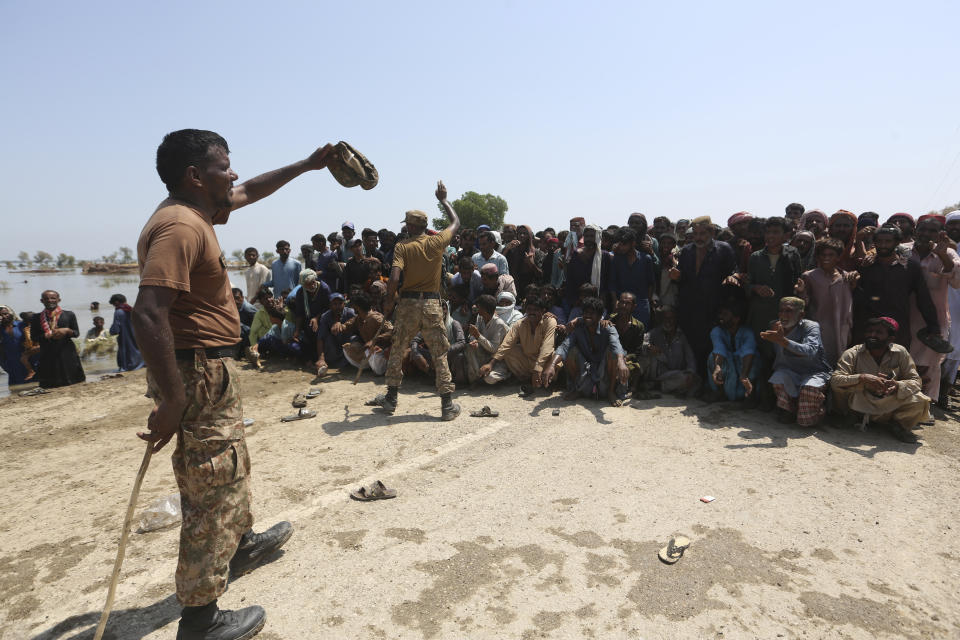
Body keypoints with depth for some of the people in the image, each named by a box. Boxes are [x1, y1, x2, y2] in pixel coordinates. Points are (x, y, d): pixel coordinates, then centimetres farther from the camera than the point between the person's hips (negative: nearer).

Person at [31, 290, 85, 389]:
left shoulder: (68, 315, 5)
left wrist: (67, 330, -13)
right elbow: (33, 337, 5)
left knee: (73, 383, -1)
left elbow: (77, 333, 7)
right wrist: (48, 336, -12)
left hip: (67, 354, 0)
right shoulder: (37, 318, 7)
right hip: (47, 356, 1)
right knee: (50, 386, -2)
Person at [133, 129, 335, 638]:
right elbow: (149, 315, -30)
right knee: (213, 489, 0)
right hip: (198, 372, -11)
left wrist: (307, 164, 32)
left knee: (228, 469, 27)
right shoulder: (180, 226, -21)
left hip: (211, 370, 11)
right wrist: (172, 401, -29)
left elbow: (251, 191, 27)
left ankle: (239, 546, 50)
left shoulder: (196, 212, 10)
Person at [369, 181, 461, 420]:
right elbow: (456, 223, 18)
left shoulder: (402, 247, -3)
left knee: (397, 351, 16)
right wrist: (443, 200, 30)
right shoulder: (437, 242, 1)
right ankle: (447, 405, 4)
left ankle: (391, 399, 26)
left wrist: (389, 300, 0)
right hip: (432, 304, 1)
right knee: (439, 355, 5)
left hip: (408, 304, 0)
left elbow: (394, 278, -16)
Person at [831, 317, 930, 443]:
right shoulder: (852, 354, -11)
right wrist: (862, 378, -37)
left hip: (891, 405, 2)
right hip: (862, 407, -2)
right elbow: (834, 380, -22)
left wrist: (897, 385, -27)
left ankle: (899, 424, 4)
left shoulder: (900, 352, -3)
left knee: (919, 401, -25)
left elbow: (915, 380, -5)